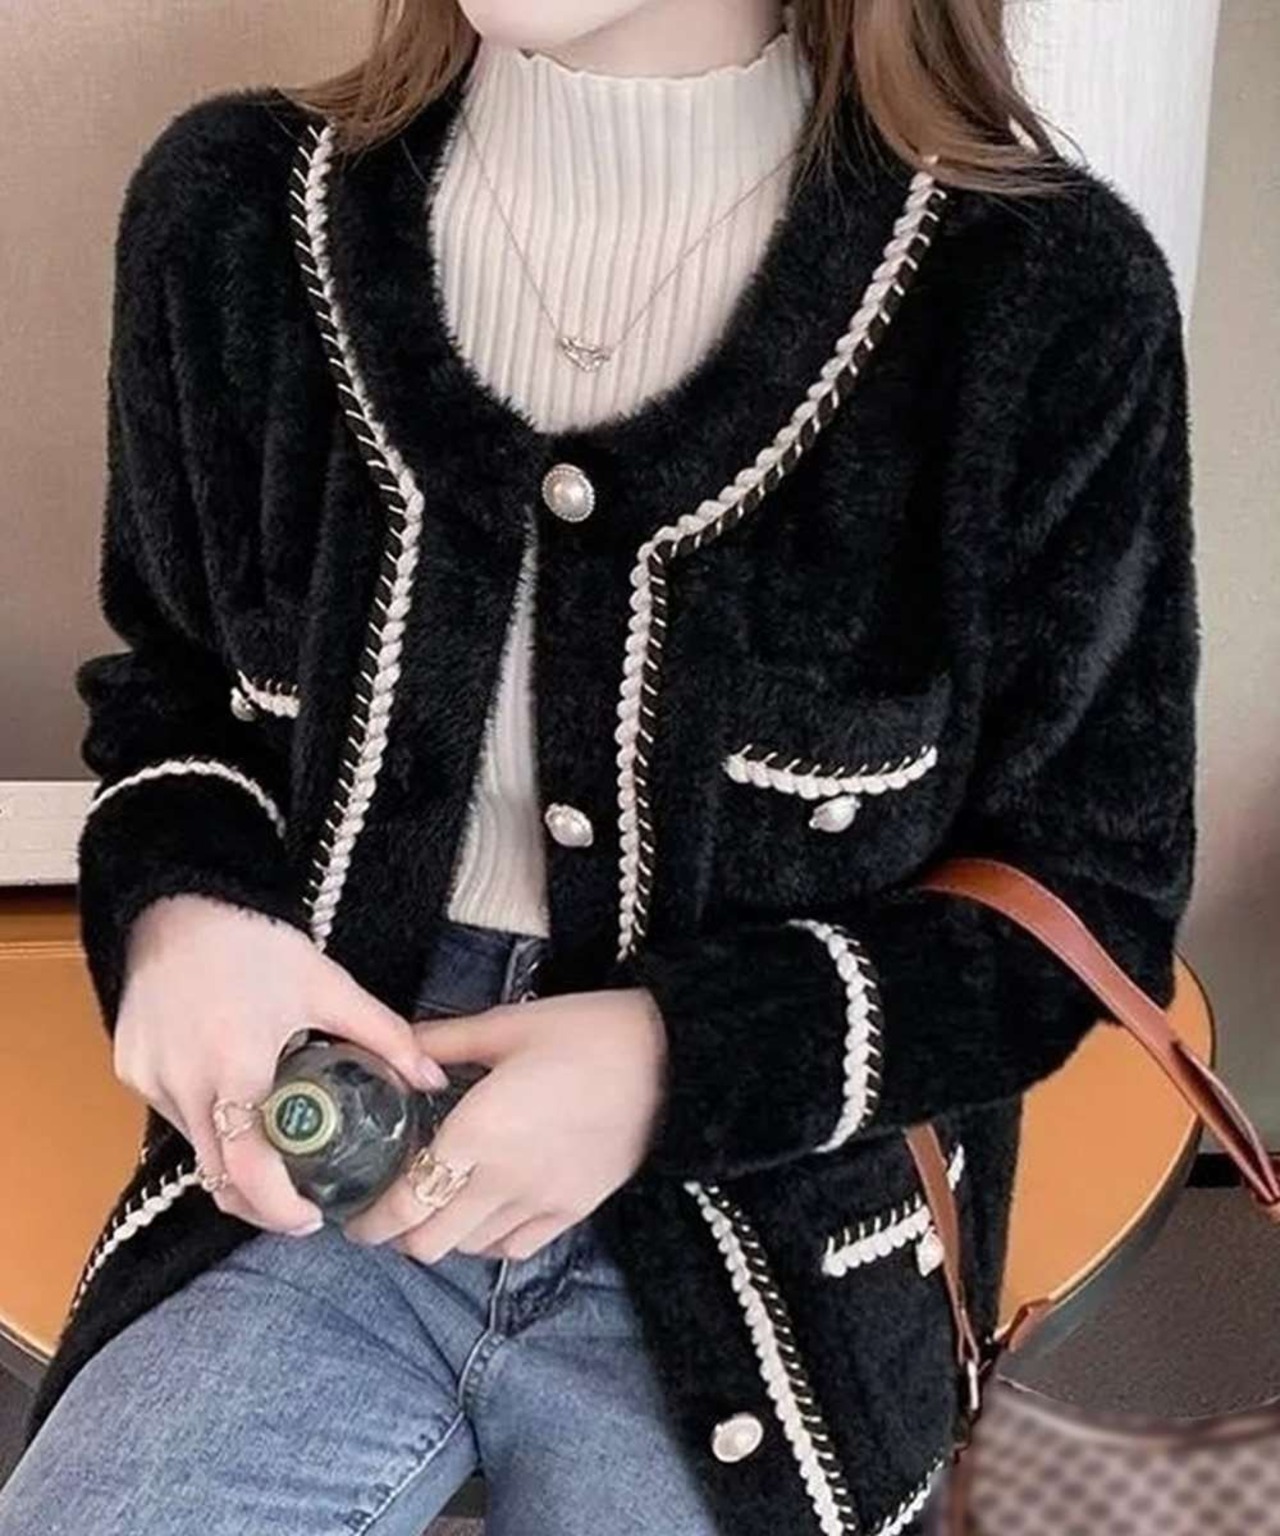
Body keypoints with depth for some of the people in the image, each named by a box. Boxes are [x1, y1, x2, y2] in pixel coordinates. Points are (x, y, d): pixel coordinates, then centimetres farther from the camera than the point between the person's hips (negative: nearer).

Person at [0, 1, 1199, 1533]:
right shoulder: (233, 211, -4)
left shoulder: (1045, 291, -15)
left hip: (767, 1224, -1)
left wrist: (684, 1061, -18)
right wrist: (182, 907, -12)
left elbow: (1087, 894, -4)